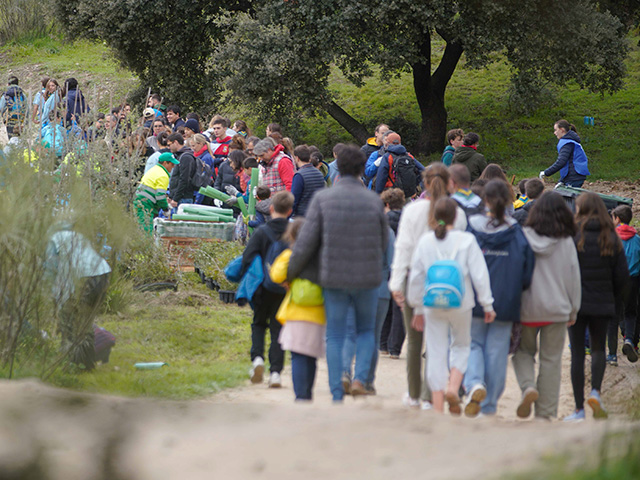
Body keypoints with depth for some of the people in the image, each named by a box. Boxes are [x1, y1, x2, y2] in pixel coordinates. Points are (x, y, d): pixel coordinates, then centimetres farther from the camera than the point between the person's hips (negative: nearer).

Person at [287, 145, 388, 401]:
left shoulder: (322, 198, -7)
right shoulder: (374, 201, -2)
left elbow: (306, 242, -7)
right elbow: (383, 243, 6)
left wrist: (291, 273, 5)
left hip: (334, 277, -1)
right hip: (367, 277, 1)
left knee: (335, 336, 8)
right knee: (366, 330, 19)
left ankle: (337, 395, 5)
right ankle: (360, 378, -1)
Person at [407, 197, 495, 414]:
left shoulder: (425, 241, 2)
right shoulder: (466, 240, -6)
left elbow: (416, 276, 8)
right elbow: (479, 274, -6)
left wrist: (418, 309, 18)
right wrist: (487, 305, 2)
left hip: (433, 305, 1)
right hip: (460, 303, -1)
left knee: (436, 353, 6)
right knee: (461, 346, 18)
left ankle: (438, 408, 4)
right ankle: (453, 387, -5)